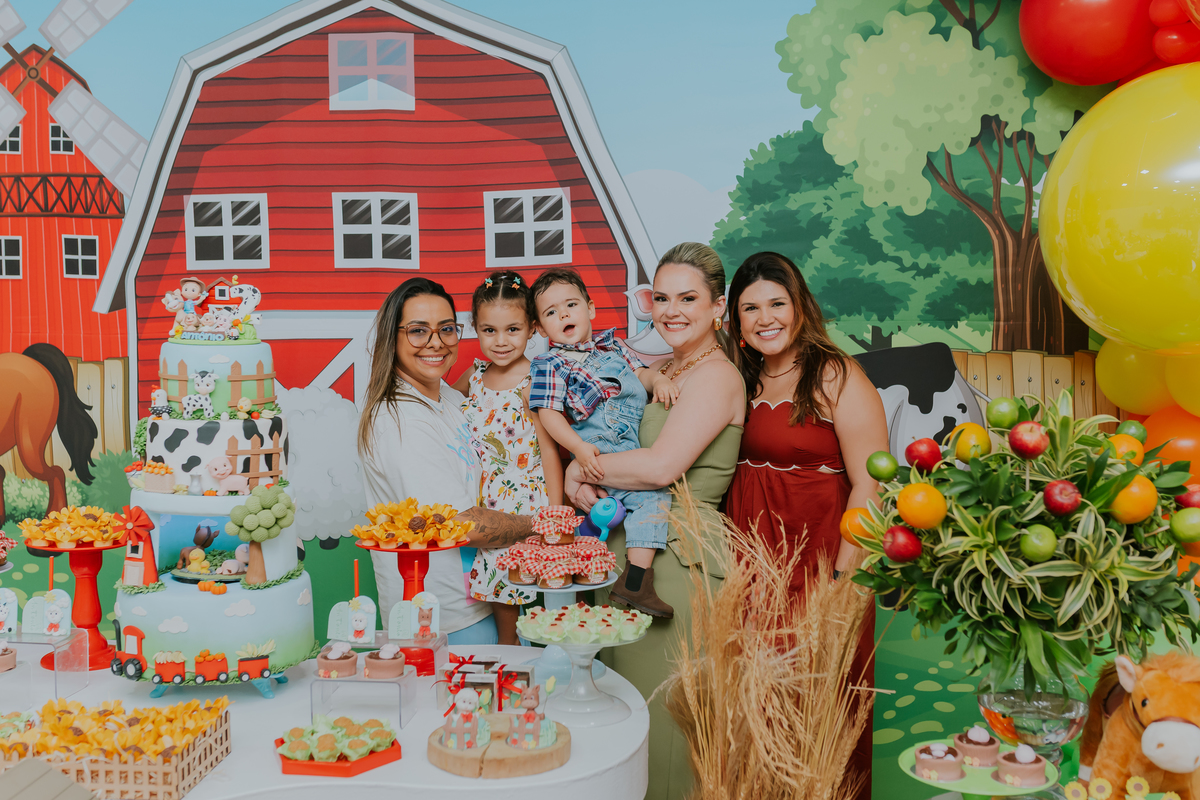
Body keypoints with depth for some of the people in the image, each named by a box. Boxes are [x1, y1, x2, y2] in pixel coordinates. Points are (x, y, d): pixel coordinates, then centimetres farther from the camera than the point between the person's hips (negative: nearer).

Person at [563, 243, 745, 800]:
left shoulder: (716, 377, -12)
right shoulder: (658, 372, 15)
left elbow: (661, 466, -23)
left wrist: (580, 468, -9)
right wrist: (584, 483, -4)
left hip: (679, 556, -8)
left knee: (667, 710, 1)